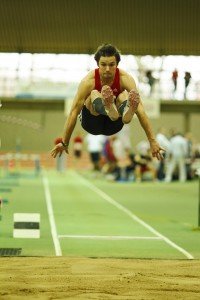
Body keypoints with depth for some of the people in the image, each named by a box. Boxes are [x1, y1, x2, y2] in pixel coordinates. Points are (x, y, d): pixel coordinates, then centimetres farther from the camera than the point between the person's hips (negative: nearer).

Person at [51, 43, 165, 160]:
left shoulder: (126, 78, -22)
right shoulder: (88, 81, -25)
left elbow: (140, 110, -28)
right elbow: (73, 112, -24)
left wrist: (152, 141, -34)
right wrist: (64, 143, -24)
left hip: (113, 124, 1)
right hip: (93, 121, -1)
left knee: (123, 96, -28)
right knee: (94, 94, -31)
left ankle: (127, 112, -65)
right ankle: (109, 109, -67)